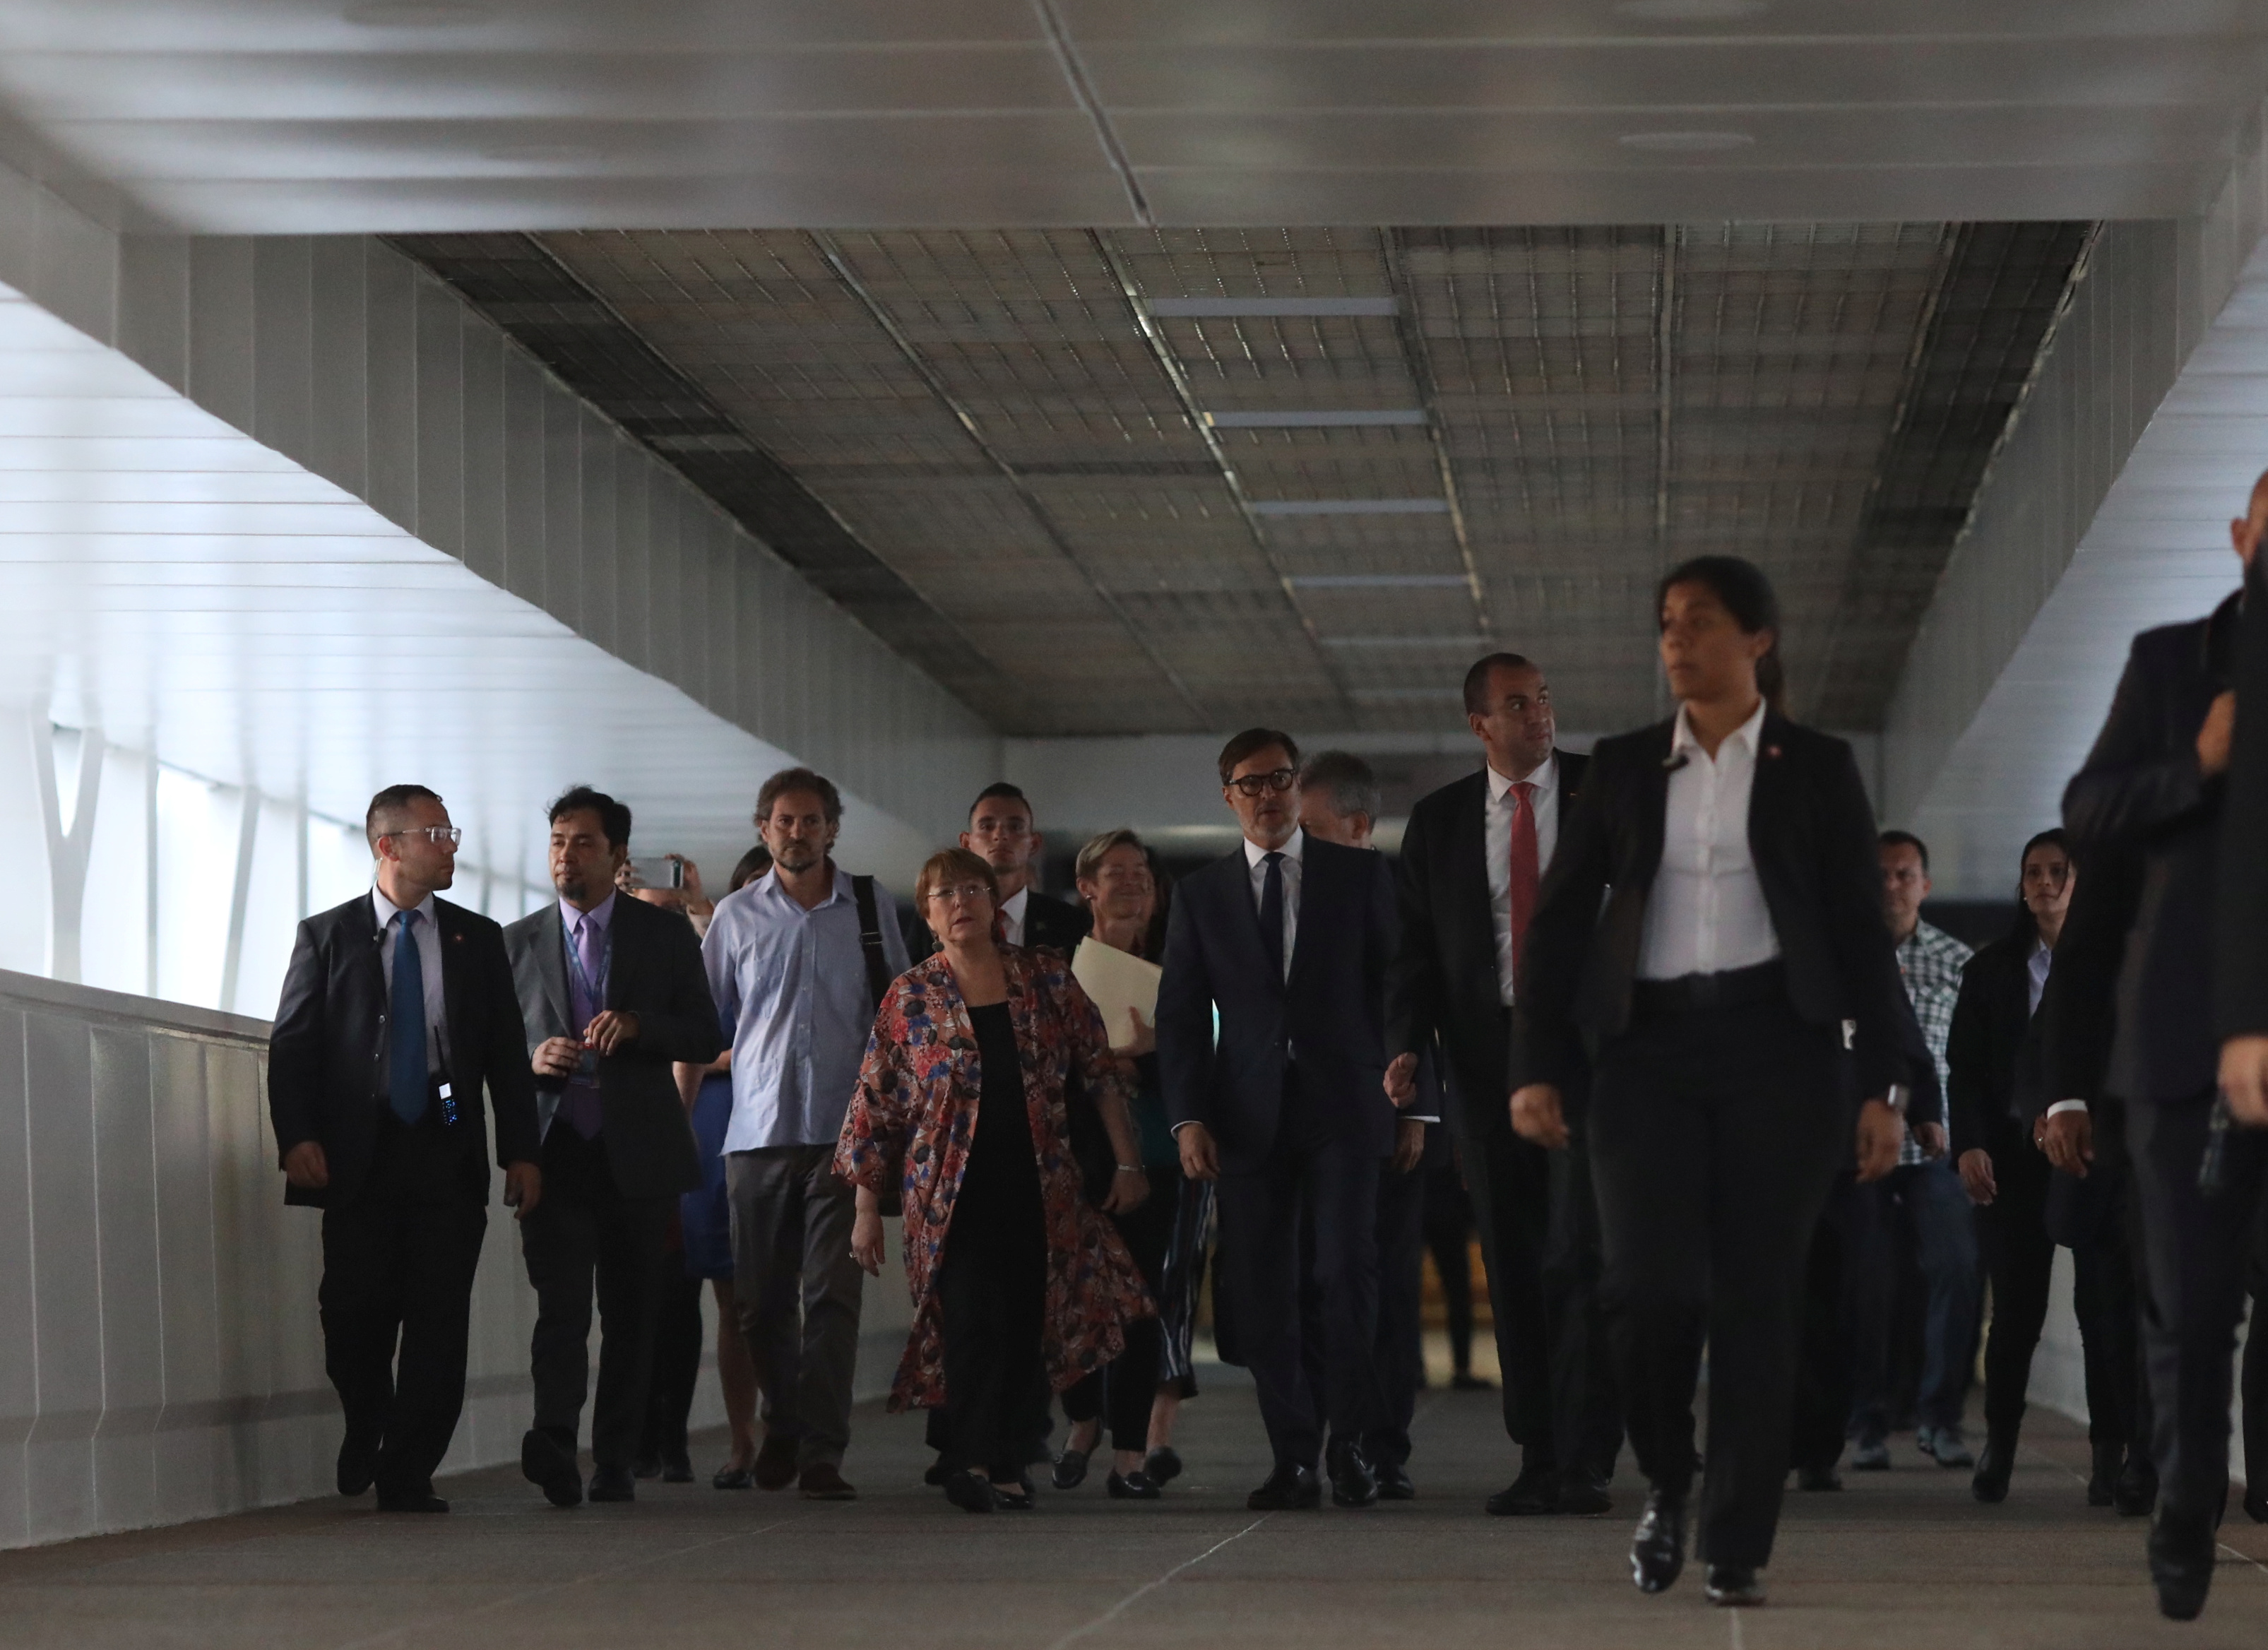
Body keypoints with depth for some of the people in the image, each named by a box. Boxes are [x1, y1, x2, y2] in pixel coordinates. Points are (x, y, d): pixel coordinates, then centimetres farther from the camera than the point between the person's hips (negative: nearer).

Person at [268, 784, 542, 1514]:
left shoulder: (477, 939, 14)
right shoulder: (327, 936, 7)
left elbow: (507, 1054, 12)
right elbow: (292, 1045, 2)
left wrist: (520, 1152, 3)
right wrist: (298, 1137, -12)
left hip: (448, 1155, 2)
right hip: (360, 1158, -2)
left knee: (438, 1321, -3)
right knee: (355, 1315, -3)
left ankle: (408, 1476, 4)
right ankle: (366, 1432, 24)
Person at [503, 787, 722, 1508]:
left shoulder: (665, 934, 8)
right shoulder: (518, 942, 11)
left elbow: (706, 1037, 5)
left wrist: (637, 1025, -13)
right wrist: (532, 1060, -7)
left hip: (638, 1152, 1)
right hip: (553, 1149, -1)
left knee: (631, 1314, 4)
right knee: (561, 1304, -16)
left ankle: (615, 1461, 12)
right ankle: (554, 1444, -30)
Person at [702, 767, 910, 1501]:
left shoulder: (871, 907, 8)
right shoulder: (736, 915, 9)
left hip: (843, 1130, -1)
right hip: (758, 1131, 1)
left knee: (832, 1293, -10)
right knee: (761, 1297, 6)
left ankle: (822, 1453, -10)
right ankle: (781, 1431, 26)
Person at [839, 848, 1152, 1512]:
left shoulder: (1047, 979, 7)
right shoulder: (911, 999, 3)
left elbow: (1099, 1071, 10)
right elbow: (875, 1108, 5)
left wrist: (1127, 1160, 5)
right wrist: (866, 1209, 3)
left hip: (1040, 1193, 2)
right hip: (953, 1195, -2)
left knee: (1024, 1326, 0)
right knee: (974, 1319, -16)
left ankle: (1004, 1462, 9)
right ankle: (975, 1457, -16)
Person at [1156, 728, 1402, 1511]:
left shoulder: (1360, 875, 9)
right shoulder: (1201, 895, 12)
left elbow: (1400, 985, 7)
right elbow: (1179, 1015, 9)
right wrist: (1188, 1117, -3)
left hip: (1342, 1107, -2)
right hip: (1247, 1116, 2)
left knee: (1345, 1271, -11)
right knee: (1264, 1292, -1)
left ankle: (1349, 1442, 0)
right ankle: (1295, 1460, 4)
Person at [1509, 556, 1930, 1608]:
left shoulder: (1816, 769, 5)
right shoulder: (1623, 767, 10)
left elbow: (1863, 930, 4)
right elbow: (1559, 919, 9)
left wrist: (1883, 1083, -3)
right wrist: (1536, 1067, -1)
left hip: (1776, 1046, -1)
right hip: (1649, 1048, 1)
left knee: (1756, 1297, -4)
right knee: (1651, 1284, -13)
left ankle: (1737, 1548, 4)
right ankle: (1666, 1483, 13)